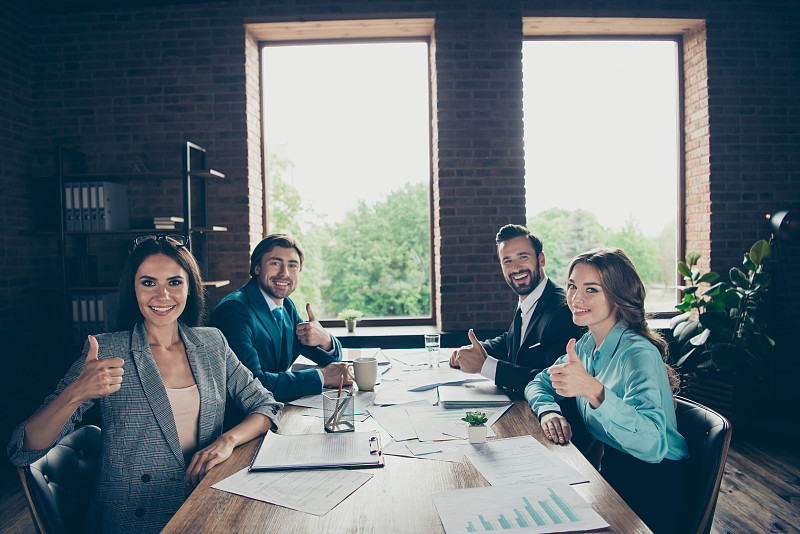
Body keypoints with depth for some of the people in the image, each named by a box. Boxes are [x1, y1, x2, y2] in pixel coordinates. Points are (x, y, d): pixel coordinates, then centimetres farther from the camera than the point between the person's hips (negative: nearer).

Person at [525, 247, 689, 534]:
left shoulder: (639, 354, -22)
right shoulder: (587, 344, 3)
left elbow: (652, 444, -35)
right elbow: (538, 383, 10)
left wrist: (593, 389, -48)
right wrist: (548, 410, -12)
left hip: (649, 487, -7)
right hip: (605, 468, 7)